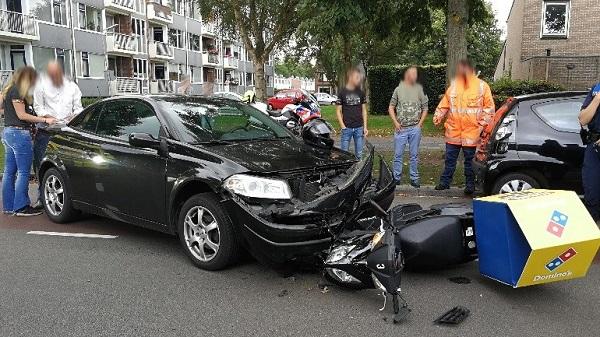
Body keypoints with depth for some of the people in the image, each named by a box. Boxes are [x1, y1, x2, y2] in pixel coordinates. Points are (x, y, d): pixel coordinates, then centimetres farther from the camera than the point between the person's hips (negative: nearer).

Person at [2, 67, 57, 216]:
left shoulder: (9, 90, 18)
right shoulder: (17, 91, -11)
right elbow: (22, 115, -14)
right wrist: (44, 120, -13)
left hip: (7, 132, 10)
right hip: (19, 133, -10)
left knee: (9, 172, 12)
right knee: (23, 172, -5)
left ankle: (8, 206, 18)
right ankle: (21, 207, -2)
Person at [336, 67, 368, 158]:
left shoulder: (361, 93, 7)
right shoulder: (342, 93, -2)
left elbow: (364, 110, 10)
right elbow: (338, 110, 0)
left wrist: (365, 127, 4)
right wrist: (342, 126, -9)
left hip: (359, 128, 3)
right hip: (347, 128, -3)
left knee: (359, 154, 8)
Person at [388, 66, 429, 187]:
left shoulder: (419, 89, 5)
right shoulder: (399, 89, 4)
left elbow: (425, 108, 10)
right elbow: (391, 107, 7)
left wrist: (420, 123, 2)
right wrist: (395, 122, -2)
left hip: (415, 128, 1)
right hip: (401, 128, -1)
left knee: (414, 155, 7)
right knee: (398, 154, 3)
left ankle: (414, 178, 15)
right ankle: (396, 178, 13)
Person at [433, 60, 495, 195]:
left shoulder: (482, 86, -1)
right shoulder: (453, 86, 9)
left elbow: (489, 107, 0)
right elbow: (444, 104, 11)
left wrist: (483, 123, -9)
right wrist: (438, 117, -1)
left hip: (472, 131, -3)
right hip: (453, 130, 3)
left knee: (470, 159, 5)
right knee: (450, 158, 10)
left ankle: (470, 184, 16)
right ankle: (445, 181, 20)